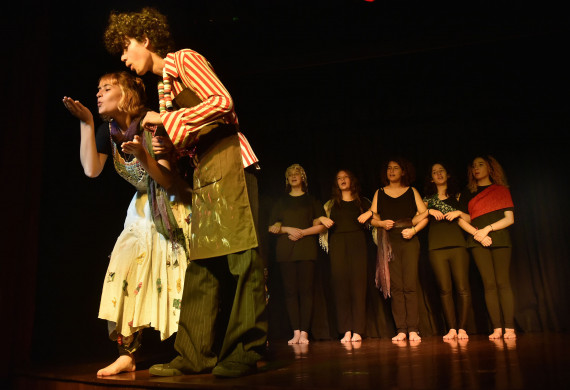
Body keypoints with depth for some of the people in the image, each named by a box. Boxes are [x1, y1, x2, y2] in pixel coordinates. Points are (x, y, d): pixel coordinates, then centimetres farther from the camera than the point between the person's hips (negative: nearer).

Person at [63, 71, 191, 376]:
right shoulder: (107, 131, 1)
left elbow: (168, 182, -18)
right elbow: (91, 170, -14)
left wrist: (143, 157, -36)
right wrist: (86, 123, -13)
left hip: (173, 207, -5)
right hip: (143, 208, 6)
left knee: (177, 278, -9)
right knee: (125, 270, -7)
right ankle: (126, 355, 0)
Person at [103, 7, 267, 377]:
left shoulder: (184, 59, 1)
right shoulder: (163, 85, 23)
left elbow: (222, 101, -13)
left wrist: (167, 120, -11)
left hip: (229, 159, -9)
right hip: (204, 171, 9)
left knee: (242, 255, -9)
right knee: (203, 262, 4)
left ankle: (244, 352, -6)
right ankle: (196, 354, 8)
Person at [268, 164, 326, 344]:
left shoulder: (311, 201, 15)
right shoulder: (281, 202, 19)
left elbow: (321, 225, 6)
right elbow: (272, 227, 13)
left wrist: (303, 232, -8)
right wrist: (288, 229, -5)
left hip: (306, 249, -2)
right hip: (285, 250, 2)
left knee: (306, 290, -8)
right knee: (290, 291, -4)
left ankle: (304, 333, -6)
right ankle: (296, 332, -1)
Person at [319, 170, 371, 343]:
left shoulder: (363, 202, 18)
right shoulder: (331, 204, 22)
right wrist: (322, 219, 0)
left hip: (357, 243, -1)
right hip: (337, 245, 1)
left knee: (358, 283, -9)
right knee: (340, 284, -7)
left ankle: (357, 330, -7)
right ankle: (346, 331, -5)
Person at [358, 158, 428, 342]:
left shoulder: (412, 191, 12)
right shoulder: (379, 193, 15)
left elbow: (425, 216, 7)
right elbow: (372, 218, 12)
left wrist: (413, 230, -8)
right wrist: (382, 223, -8)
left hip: (409, 241, -1)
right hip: (389, 242, 1)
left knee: (410, 285, -8)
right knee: (396, 287, -2)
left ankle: (413, 329, -5)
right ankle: (401, 330, 0)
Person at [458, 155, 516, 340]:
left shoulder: (502, 190, 13)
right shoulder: (467, 193, 17)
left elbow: (509, 218, 4)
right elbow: (463, 220, 9)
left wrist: (487, 229, -9)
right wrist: (477, 233, -7)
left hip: (500, 238, -1)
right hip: (478, 241, 1)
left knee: (503, 282, -9)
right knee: (489, 284, -5)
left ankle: (509, 328, -8)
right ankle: (497, 328, -5)